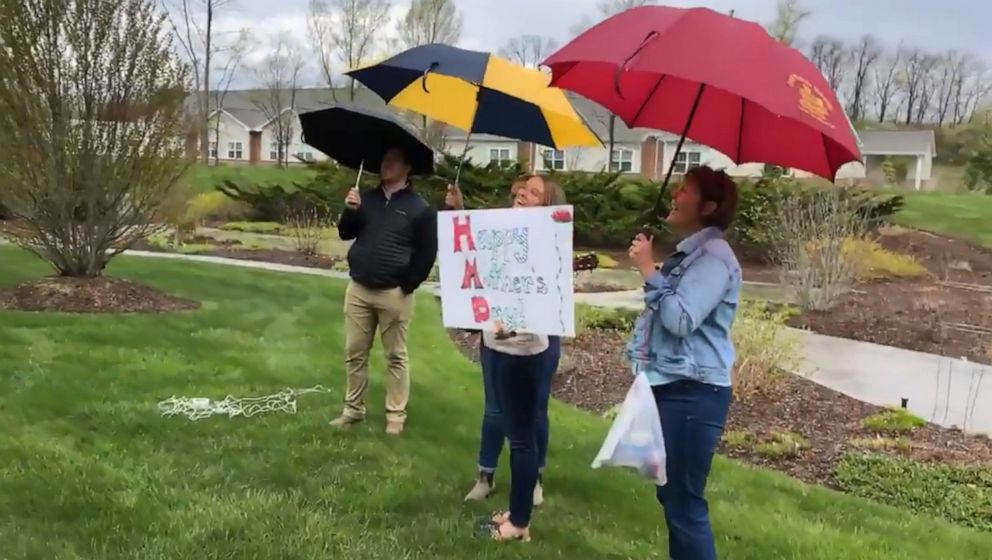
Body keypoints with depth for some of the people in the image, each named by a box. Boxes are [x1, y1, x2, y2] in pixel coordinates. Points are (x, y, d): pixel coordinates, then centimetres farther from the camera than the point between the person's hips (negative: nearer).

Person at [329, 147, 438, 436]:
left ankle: (396, 415, 9)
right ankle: (353, 409, 21)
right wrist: (349, 210, -8)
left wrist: (408, 285, -8)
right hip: (358, 289, 5)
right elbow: (346, 234, 10)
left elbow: (428, 252, -4)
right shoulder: (367, 198, 10)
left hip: (394, 294, -4)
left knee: (396, 357, 3)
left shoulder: (419, 207, -4)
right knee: (354, 353, 9)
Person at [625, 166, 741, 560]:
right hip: (670, 387, 10)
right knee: (672, 495, 19)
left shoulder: (713, 256, -15)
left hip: (693, 394, -10)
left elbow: (681, 319, -26)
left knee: (685, 503, -5)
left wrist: (649, 270, -18)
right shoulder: (688, 253, 16)